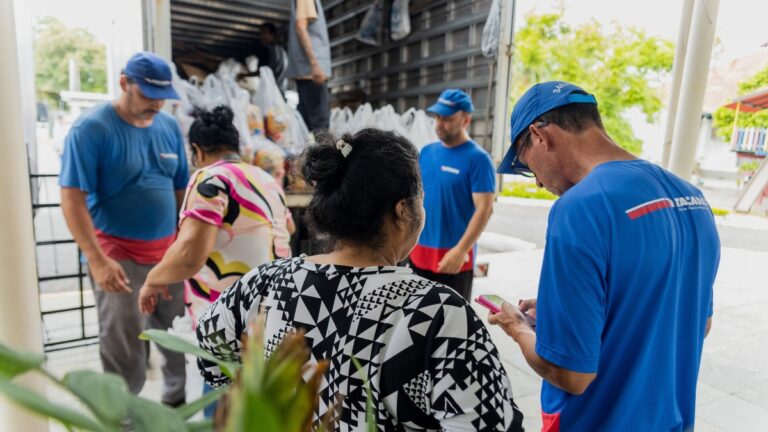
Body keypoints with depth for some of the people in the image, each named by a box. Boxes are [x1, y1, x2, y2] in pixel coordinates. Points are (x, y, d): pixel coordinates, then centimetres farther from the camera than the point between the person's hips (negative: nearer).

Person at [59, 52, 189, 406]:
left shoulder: (169, 127, 6)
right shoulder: (90, 129, -9)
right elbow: (72, 198, -14)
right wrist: (97, 260, -22)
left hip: (169, 251, 5)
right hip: (119, 254, -5)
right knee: (124, 352, 5)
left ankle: (177, 401, 38)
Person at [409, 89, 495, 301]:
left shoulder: (477, 158, -11)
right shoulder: (427, 152, 8)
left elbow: (484, 209, -16)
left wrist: (461, 250, -22)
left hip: (454, 256, -6)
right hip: (419, 252, 6)